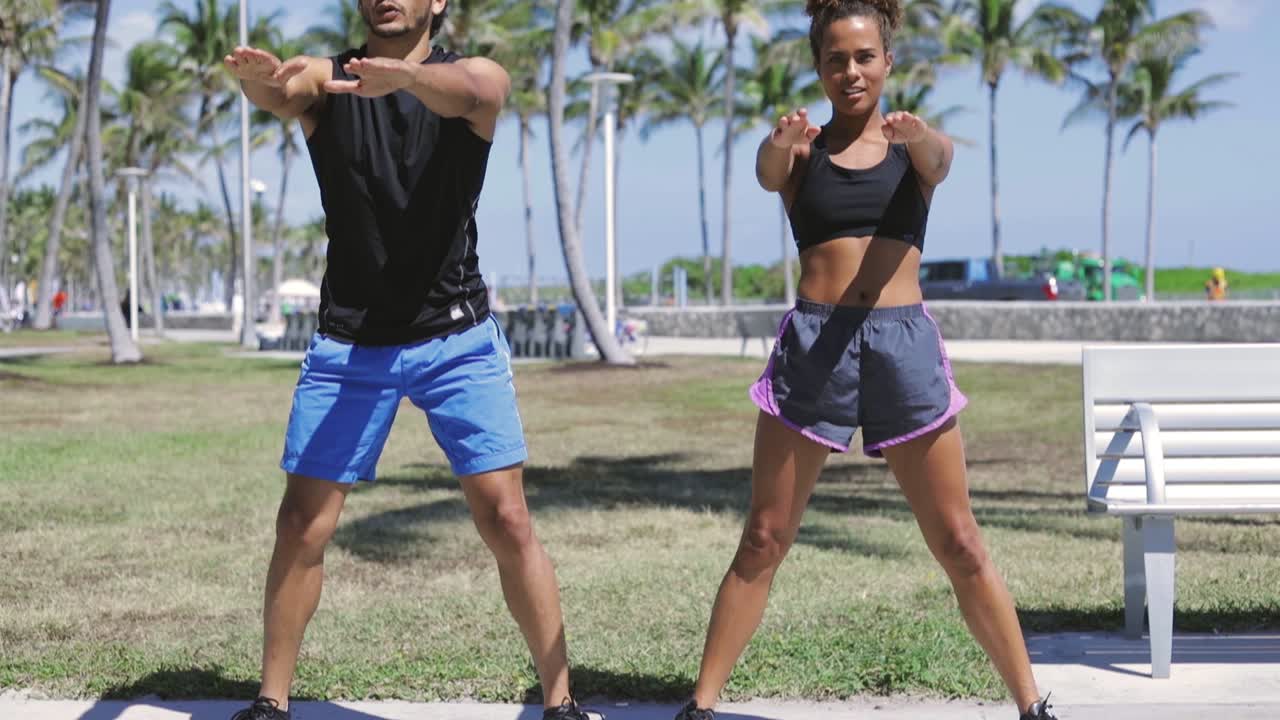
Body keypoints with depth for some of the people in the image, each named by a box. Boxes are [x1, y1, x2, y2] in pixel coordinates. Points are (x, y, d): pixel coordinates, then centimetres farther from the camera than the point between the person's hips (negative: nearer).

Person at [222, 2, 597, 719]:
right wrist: (259, 79, -49)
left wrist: (404, 75, -50)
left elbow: (465, 92, -27)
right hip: (348, 343, 1)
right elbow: (282, 92, -23)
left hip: (458, 340, -1)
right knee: (301, 529, 3)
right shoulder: (325, 77, 1)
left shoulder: (479, 77, -2)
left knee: (507, 520, -6)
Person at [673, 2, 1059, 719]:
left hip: (904, 343, 0)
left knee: (960, 544, 3)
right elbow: (769, 173, -15)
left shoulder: (918, 146, 9)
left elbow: (938, 158, -15)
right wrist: (781, 143, -40)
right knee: (763, 543, 3)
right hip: (812, 343, 0)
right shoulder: (802, 148, 9)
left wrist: (916, 132, -41)